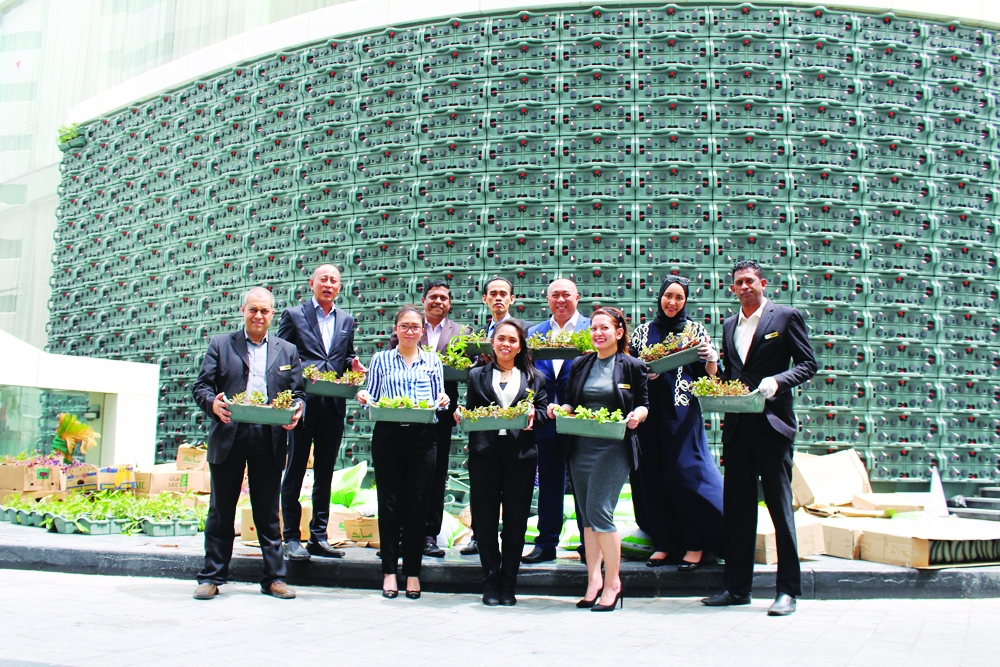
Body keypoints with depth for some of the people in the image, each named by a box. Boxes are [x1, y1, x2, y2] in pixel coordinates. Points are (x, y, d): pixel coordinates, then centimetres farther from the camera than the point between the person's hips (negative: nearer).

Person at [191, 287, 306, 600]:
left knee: (268, 513, 7)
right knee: (221, 511, 7)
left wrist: (297, 409, -10)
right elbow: (201, 385, 4)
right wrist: (213, 404, -17)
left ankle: (274, 577, 14)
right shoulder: (220, 344, 10)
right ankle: (211, 577, 16)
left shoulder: (287, 351, 14)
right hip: (228, 437, -1)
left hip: (269, 441, 1)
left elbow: (298, 392, 12)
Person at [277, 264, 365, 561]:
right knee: (295, 469, -1)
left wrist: (353, 364, 0)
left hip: (334, 404, 4)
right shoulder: (294, 315, 6)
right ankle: (291, 538, 6)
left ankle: (319, 536, 15)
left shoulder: (346, 321, 17)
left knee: (325, 472, 8)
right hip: (302, 401, -4)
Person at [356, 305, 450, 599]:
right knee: (389, 505, 2)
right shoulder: (381, 360, 10)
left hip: (422, 436, 0)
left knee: (417, 505, 2)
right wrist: (364, 398, -10)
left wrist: (442, 401, -10)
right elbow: (372, 400, 12)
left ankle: (413, 572, 12)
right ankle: (389, 570, 13)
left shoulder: (432, 361, 11)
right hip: (387, 435, 0)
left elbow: (438, 402, 12)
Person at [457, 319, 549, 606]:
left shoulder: (534, 378, 14)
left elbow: (544, 411, 10)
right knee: (485, 520, 2)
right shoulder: (477, 375, 15)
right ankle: (491, 584, 14)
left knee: (515, 521, 3)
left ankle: (508, 585, 14)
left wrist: (533, 416, -11)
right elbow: (469, 411, 13)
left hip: (520, 455, 0)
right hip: (484, 453, 0)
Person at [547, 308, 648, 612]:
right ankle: (594, 579, 17)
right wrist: (559, 408, -4)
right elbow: (571, 402, 17)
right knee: (587, 514, 8)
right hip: (581, 446, 5)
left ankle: (612, 581, 1)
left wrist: (637, 414, -15)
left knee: (599, 510, -13)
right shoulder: (580, 365, 14)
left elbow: (643, 403, 6)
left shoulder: (632, 366, 3)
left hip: (614, 446, -5)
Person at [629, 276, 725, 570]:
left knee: (684, 472, -7)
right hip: (650, 410, 3)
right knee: (654, 474, 3)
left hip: (682, 410, -3)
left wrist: (711, 358, -17)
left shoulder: (695, 329, 6)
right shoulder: (643, 331, 12)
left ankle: (695, 544, 6)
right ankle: (663, 541, 14)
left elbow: (708, 374, 3)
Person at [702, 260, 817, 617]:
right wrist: (715, 375, 1)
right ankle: (737, 587, 17)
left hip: (772, 424, -5)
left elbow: (807, 364, -1)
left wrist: (777, 381, -17)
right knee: (737, 507, 8)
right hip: (737, 426, 5)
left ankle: (788, 590, 7)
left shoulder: (786, 316, 1)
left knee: (780, 506, -1)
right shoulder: (729, 325, 18)